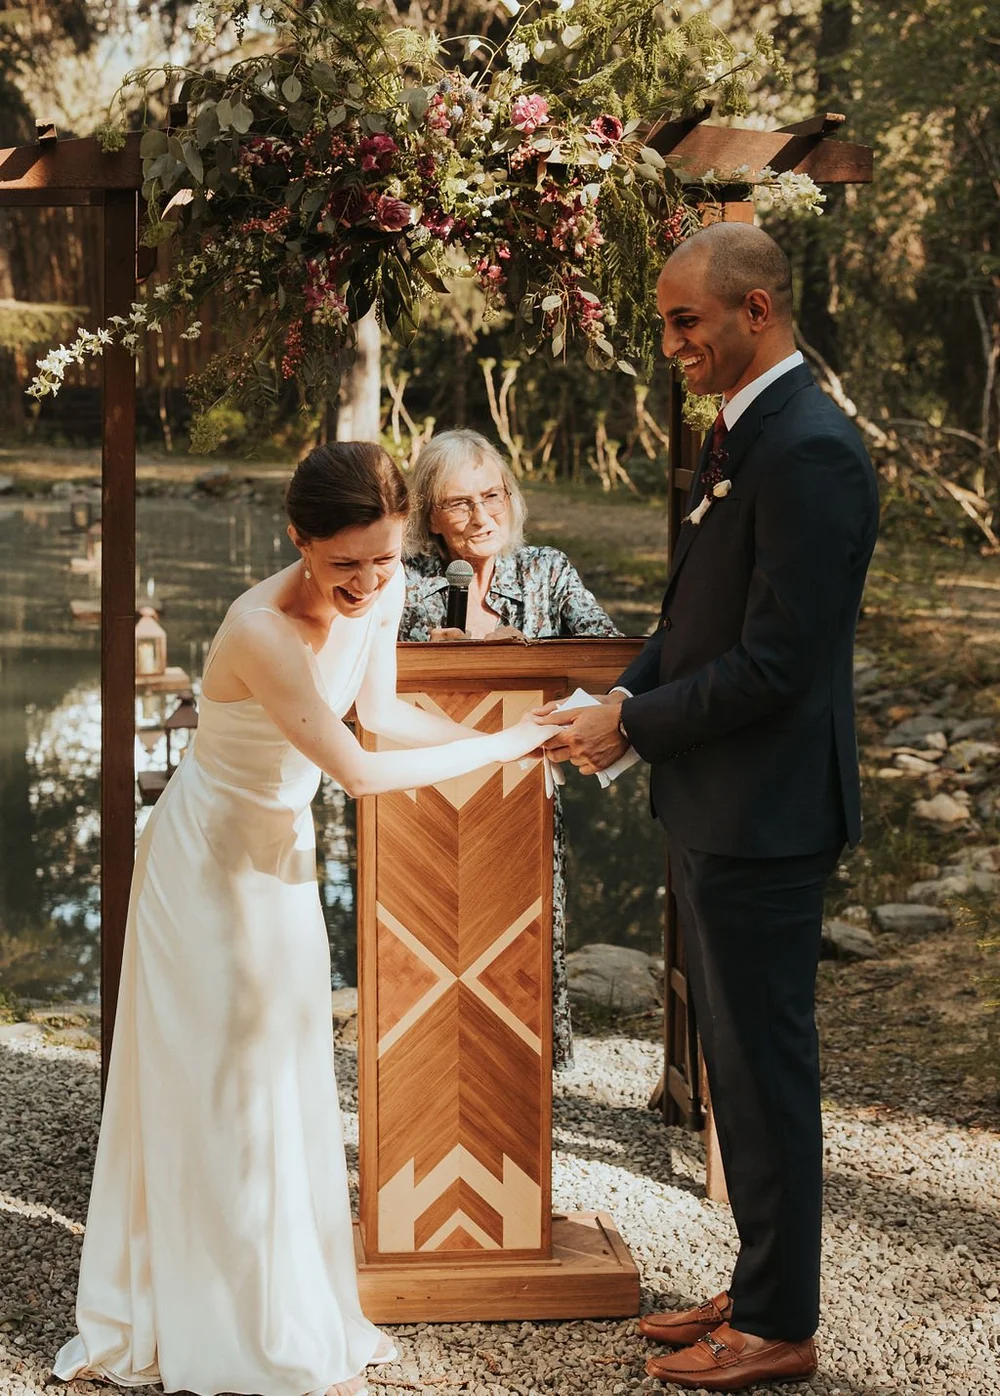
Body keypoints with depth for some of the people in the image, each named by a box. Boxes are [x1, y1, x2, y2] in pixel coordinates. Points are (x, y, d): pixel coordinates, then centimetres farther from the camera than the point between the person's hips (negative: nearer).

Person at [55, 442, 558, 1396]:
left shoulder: (381, 592, -12)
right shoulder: (263, 629, -34)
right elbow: (358, 772, -31)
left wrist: (511, 738, -3)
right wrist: (502, 744, -24)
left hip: (282, 851, 8)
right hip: (210, 860, -7)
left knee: (290, 1088, 15)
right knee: (221, 1094, 1)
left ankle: (292, 1310, 29)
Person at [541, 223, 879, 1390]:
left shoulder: (808, 452, -20)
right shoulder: (739, 434, 12)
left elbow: (774, 665, -23)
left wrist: (635, 724, -13)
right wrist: (626, 697, 3)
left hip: (762, 816, -10)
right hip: (716, 812, 10)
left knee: (764, 1065, 2)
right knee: (740, 1060, 18)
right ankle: (760, 1289, 32)